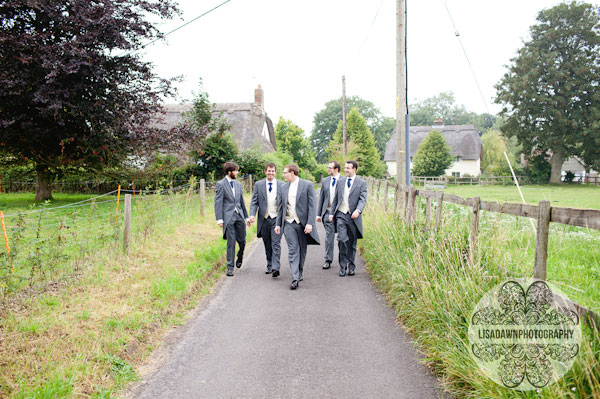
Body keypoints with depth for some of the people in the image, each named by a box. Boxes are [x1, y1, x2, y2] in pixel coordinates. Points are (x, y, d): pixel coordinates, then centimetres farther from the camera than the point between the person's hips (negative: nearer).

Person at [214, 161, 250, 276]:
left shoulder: (238, 184, 14)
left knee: (242, 241, 6)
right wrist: (219, 219, -14)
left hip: (239, 215, 5)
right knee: (231, 242, -3)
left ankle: (240, 257, 35)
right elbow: (218, 202, -7)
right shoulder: (221, 184, -4)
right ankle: (230, 267, 7)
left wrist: (246, 216, 18)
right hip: (228, 217, -5)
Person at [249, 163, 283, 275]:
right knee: (267, 245, 11)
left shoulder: (281, 185, 4)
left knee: (276, 243, -10)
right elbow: (254, 201, 3)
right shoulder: (258, 184, 6)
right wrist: (252, 214, -11)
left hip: (277, 219, -2)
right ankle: (269, 266, 23)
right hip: (264, 219, 2)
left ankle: (275, 268, -13)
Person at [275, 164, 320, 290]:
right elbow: (281, 207, 17)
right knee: (293, 250, -7)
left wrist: (310, 223, -15)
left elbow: (312, 205, -7)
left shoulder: (307, 185, -4)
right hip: (289, 223, 2)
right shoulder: (284, 187, 11)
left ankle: (299, 273, 26)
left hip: (303, 223, -2)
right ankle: (295, 278, -11)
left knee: (302, 250, 8)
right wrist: (278, 223, 13)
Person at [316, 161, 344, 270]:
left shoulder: (344, 181, -2)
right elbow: (321, 198, 14)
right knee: (329, 235, -2)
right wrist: (318, 214, 10)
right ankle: (328, 260, 4)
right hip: (328, 212, 2)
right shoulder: (325, 181, 11)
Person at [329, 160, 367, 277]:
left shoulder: (361, 183, 1)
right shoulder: (341, 182, 12)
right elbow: (336, 199, 17)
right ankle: (343, 266, -1)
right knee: (342, 240, -13)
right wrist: (332, 213, 12)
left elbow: (363, 199, -9)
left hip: (353, 216, -1)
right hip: (341, 215, 1)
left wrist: (358, 210, -26)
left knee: (352, 243, 7)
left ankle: (351, 266, 22)